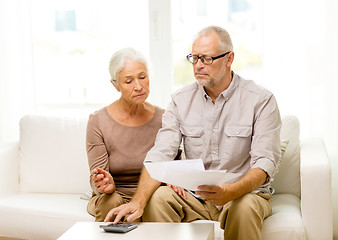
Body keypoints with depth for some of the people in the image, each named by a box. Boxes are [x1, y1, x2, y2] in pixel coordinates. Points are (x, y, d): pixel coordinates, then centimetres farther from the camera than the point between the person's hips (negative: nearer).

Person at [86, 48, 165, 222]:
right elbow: (97, 181, -8)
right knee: (111, 201, -36)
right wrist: (105, 185, -32)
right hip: (117, 195, -1)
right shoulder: (98, 121, -7)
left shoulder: (162, 119, -1)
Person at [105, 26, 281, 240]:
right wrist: (138, 202, -25)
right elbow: (160, 154, -8)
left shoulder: (261, 101, -8)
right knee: (157, 197, -25)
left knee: (245, 207, -35)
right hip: (194, 195, 2)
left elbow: (265, 162, -17)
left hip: (245, 192, -2)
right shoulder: (181, 100, 3)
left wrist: (230, 192, -37)